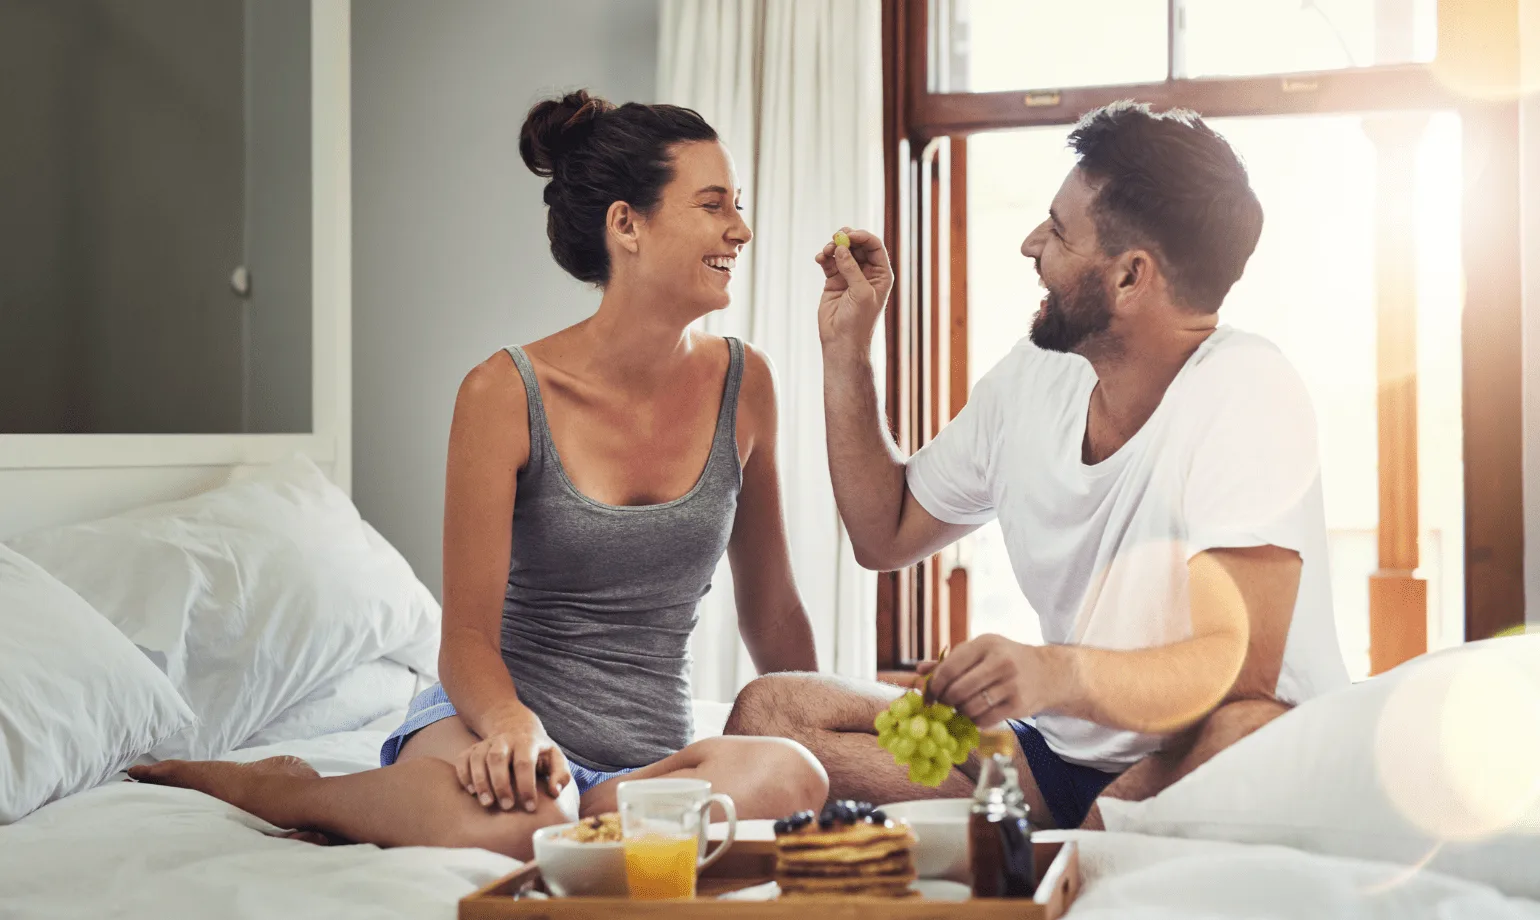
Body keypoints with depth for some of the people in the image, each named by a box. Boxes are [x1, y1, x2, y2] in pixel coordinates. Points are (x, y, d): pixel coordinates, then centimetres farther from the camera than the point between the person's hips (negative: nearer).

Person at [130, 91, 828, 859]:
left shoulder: (741, 384, 4)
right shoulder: (507, 393, -8)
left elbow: (772, 612, 16)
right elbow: (468, 632, -11)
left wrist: (821, 726, 21)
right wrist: (513, 725, -32)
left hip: (651, 753, 4)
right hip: (499, 722, -4)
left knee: (792, 778, -34)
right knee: (516, 818, -43)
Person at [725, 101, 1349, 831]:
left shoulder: (1246, 394, -18)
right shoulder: (1032, 380, 4)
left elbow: (1239, 666, -27)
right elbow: (885, 534, 18)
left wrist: (1060, 675, -45)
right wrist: (846, 348, 9)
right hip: (1068, 752, 7)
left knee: (1251, 736, -42)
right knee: (769, 712, -10)